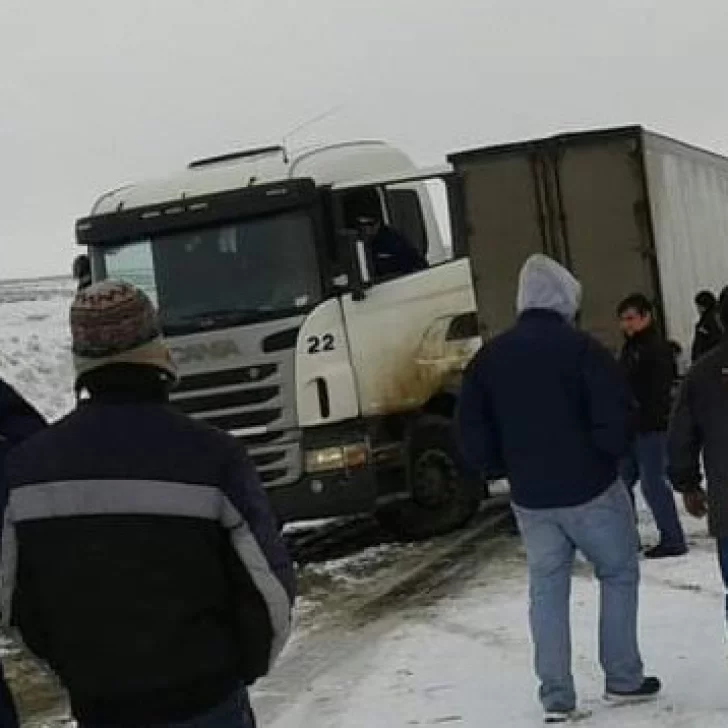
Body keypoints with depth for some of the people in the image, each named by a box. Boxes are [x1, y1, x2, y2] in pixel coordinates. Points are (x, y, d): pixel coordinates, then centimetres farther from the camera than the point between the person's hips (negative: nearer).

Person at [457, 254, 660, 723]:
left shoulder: (489, 358, 3)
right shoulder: (581, 348, -13)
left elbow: (472, 437, 3)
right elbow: (615, 418, -18)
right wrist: (608, 455, 2)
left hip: (530, 498, 4)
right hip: (590, 490, -4)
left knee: (547, 589, 11)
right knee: (619, 576, 14)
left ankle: (557, 697, 8)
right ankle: (624, 679, 18)